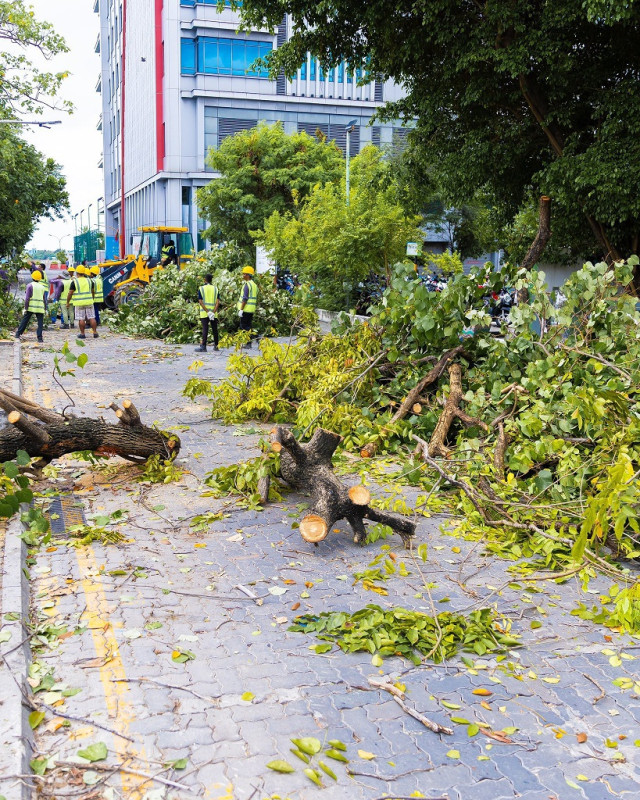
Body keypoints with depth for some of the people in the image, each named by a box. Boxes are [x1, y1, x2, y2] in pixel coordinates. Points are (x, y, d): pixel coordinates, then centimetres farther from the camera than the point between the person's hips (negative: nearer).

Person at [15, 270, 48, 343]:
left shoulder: (30, 285, -2)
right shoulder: (42, 287, 10)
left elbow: (27, 298, -8)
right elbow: (45, 299, 12)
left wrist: (26, 308, -6)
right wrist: (45, 309, 17)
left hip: (31, 307, -2)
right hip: (40, 308, 2)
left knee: (24, 321, 8)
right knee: (40, 322, 2)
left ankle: (18, 334, 14)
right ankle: (39, 337, -6)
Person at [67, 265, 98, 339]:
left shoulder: (74, 282, -7)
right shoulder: (89, 281, 7)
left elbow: (70, 293, -6)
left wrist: (68, 302, 5)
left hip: (79, 303, -3)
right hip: (89, 302, 4)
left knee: (81, 319, 1)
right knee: (91, 318, 6)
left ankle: (82, 333, 3)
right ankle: (95, 333, 6)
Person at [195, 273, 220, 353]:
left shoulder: (201, 289, -1)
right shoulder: (215, 289, 6)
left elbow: (200, 302, -10)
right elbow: (218, 302, -4)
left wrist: (207, 311, -12)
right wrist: (213, 312, -9)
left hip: (204, 313, -3)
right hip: (214, 313, 3)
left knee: (205, 329, -7)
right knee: (215, 329, 10)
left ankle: (203, 347, -12)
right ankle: (216, 346, 17)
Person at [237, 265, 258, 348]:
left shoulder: (247, 284, -13)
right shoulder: (254, 284, 15)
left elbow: (245, 299, -19)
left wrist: (241, 309, -18)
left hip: (246, 309, -9)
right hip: (252, 309, 9)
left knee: (244, 327, -4)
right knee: (248, 326, 13)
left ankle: (247, 343, -5)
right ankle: (249, 344, 14)